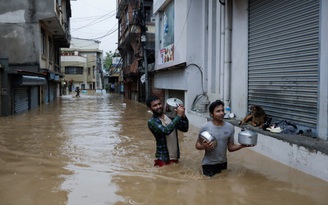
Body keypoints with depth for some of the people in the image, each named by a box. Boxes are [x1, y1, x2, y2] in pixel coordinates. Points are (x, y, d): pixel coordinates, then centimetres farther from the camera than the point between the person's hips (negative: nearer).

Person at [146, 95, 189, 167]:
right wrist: (178, 115, -24)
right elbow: (166, 130, -29)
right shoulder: (152, 122, -14)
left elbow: (184, 128, 4)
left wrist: (183, 116, -13)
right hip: (163, 159, -6)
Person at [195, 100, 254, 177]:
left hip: (223, 163, 3)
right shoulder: (205, 127, -14)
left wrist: (242, 145, -17)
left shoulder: (230, 127, -5)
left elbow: (230, 147, 1)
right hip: (208, 164, -3)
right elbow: (197, 145, -4)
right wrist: (204, 146, -26)